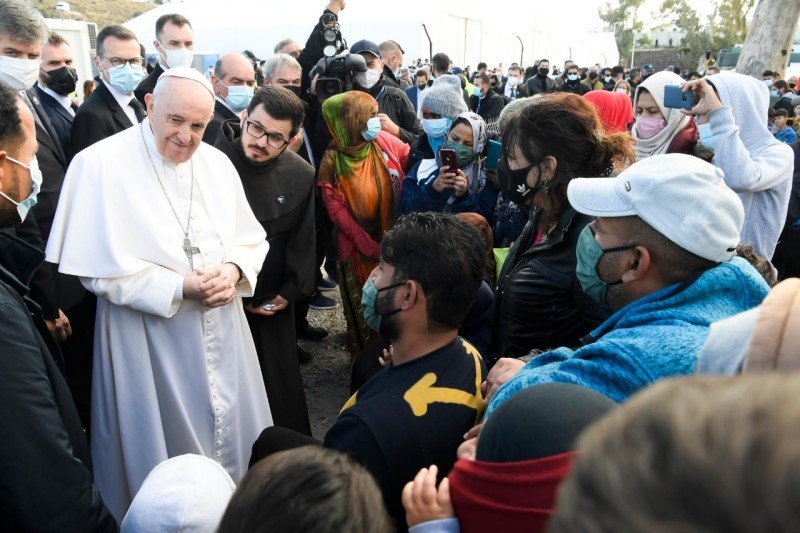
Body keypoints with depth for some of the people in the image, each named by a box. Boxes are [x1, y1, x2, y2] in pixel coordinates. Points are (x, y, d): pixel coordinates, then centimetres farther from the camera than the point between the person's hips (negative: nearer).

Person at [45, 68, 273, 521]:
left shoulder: (216, 162, 4)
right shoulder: (101, 164, -13)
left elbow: (252, 239, 7)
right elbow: (99, 267, -16)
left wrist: (234, 271, -14)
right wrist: (179, 287, -21)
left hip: (222, 330, 5)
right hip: (149, 339, -5)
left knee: (233, 431, 19)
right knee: (167, 448, 11)